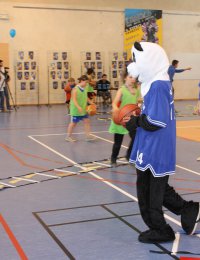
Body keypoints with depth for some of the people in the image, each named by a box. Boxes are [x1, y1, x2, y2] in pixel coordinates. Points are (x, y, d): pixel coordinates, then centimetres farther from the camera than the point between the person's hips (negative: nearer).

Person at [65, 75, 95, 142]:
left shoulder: (84, 89, 5)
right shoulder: (75, 89, -17)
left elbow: (86, 98, 18)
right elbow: (74, 100, -24)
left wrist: (92, 103, 9)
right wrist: (78, 107, -35)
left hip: (83, 110, 7)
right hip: (76, 110, -7)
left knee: (87, 121, 3)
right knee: (73, 123, 3)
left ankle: (88, 135, 10)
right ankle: (68, 136, 18)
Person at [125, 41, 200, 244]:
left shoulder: (157, 86, -21)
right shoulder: (161, 83, 9)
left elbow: (155, 121, -26)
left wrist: (135, 122, -10)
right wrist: (137, 119, 2)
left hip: (154, 152, -10)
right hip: (156, 150, 10)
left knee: (148, 192, 7)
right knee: (158, 189, 22)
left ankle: (159, 230, 22)